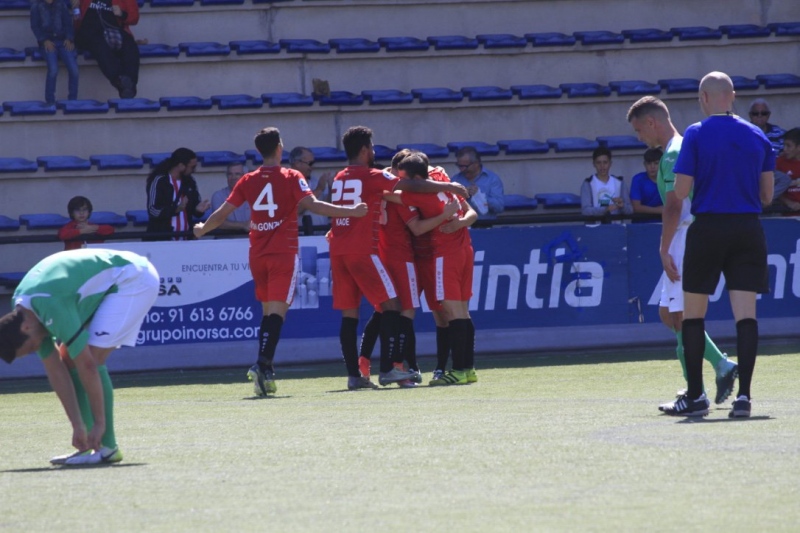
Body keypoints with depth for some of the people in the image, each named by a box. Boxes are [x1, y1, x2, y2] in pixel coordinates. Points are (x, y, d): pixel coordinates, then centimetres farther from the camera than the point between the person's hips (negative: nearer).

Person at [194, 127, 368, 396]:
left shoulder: (247, 181, 6)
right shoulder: (291, 178, -4)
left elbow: (222, 213, 8)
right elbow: (311, 204, -16)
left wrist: (202, 229, 26)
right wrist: (349, 212, -14)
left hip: (257, 254, 4)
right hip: (284, 253, -4)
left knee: (268, 311, 15)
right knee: (277, 310, -9)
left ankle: (264, 368, 7)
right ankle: (262, 364, -27)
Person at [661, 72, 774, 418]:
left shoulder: (696, 135, -5)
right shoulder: (758, 137, 6)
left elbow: (681, 192, -9)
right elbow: (767, 195, 9)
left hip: (708, 229, -3)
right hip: (748, 230, 3)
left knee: (693, 315, 8)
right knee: (746, 314, -1)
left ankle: (695, 396, 9)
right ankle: (743, 395, -11)